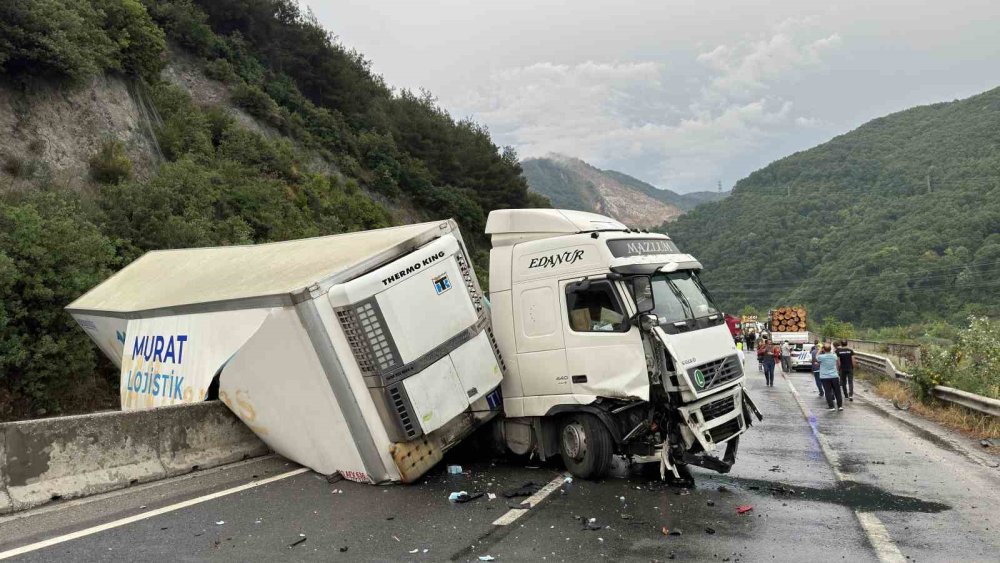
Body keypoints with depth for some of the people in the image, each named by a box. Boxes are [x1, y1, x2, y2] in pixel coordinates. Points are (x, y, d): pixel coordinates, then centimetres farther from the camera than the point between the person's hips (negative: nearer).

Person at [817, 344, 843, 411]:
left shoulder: (821, 357, -15)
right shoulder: (834, 356, -3)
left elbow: (816, 357, 7)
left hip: (825, 377, -3)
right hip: (835, 376, 3)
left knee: (828, 392, 3)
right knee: (837, 392, 10)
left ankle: (831, 406, 4)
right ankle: (840, 406, 15)